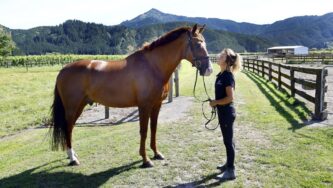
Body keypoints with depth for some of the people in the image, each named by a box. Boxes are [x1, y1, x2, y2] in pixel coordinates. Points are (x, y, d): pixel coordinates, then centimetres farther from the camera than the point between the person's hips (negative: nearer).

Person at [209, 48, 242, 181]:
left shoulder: (228, 76, -20)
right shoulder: (221, 74, 8)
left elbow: (230, 98, -24)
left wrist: (215, 102, -15)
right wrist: (216, 102, 7)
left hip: (227, 112, -10)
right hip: (223, 111, 10)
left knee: (228, 140, -1)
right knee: (227, 139, 20)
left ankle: (231, 171, 9)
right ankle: (229, 164, 35)